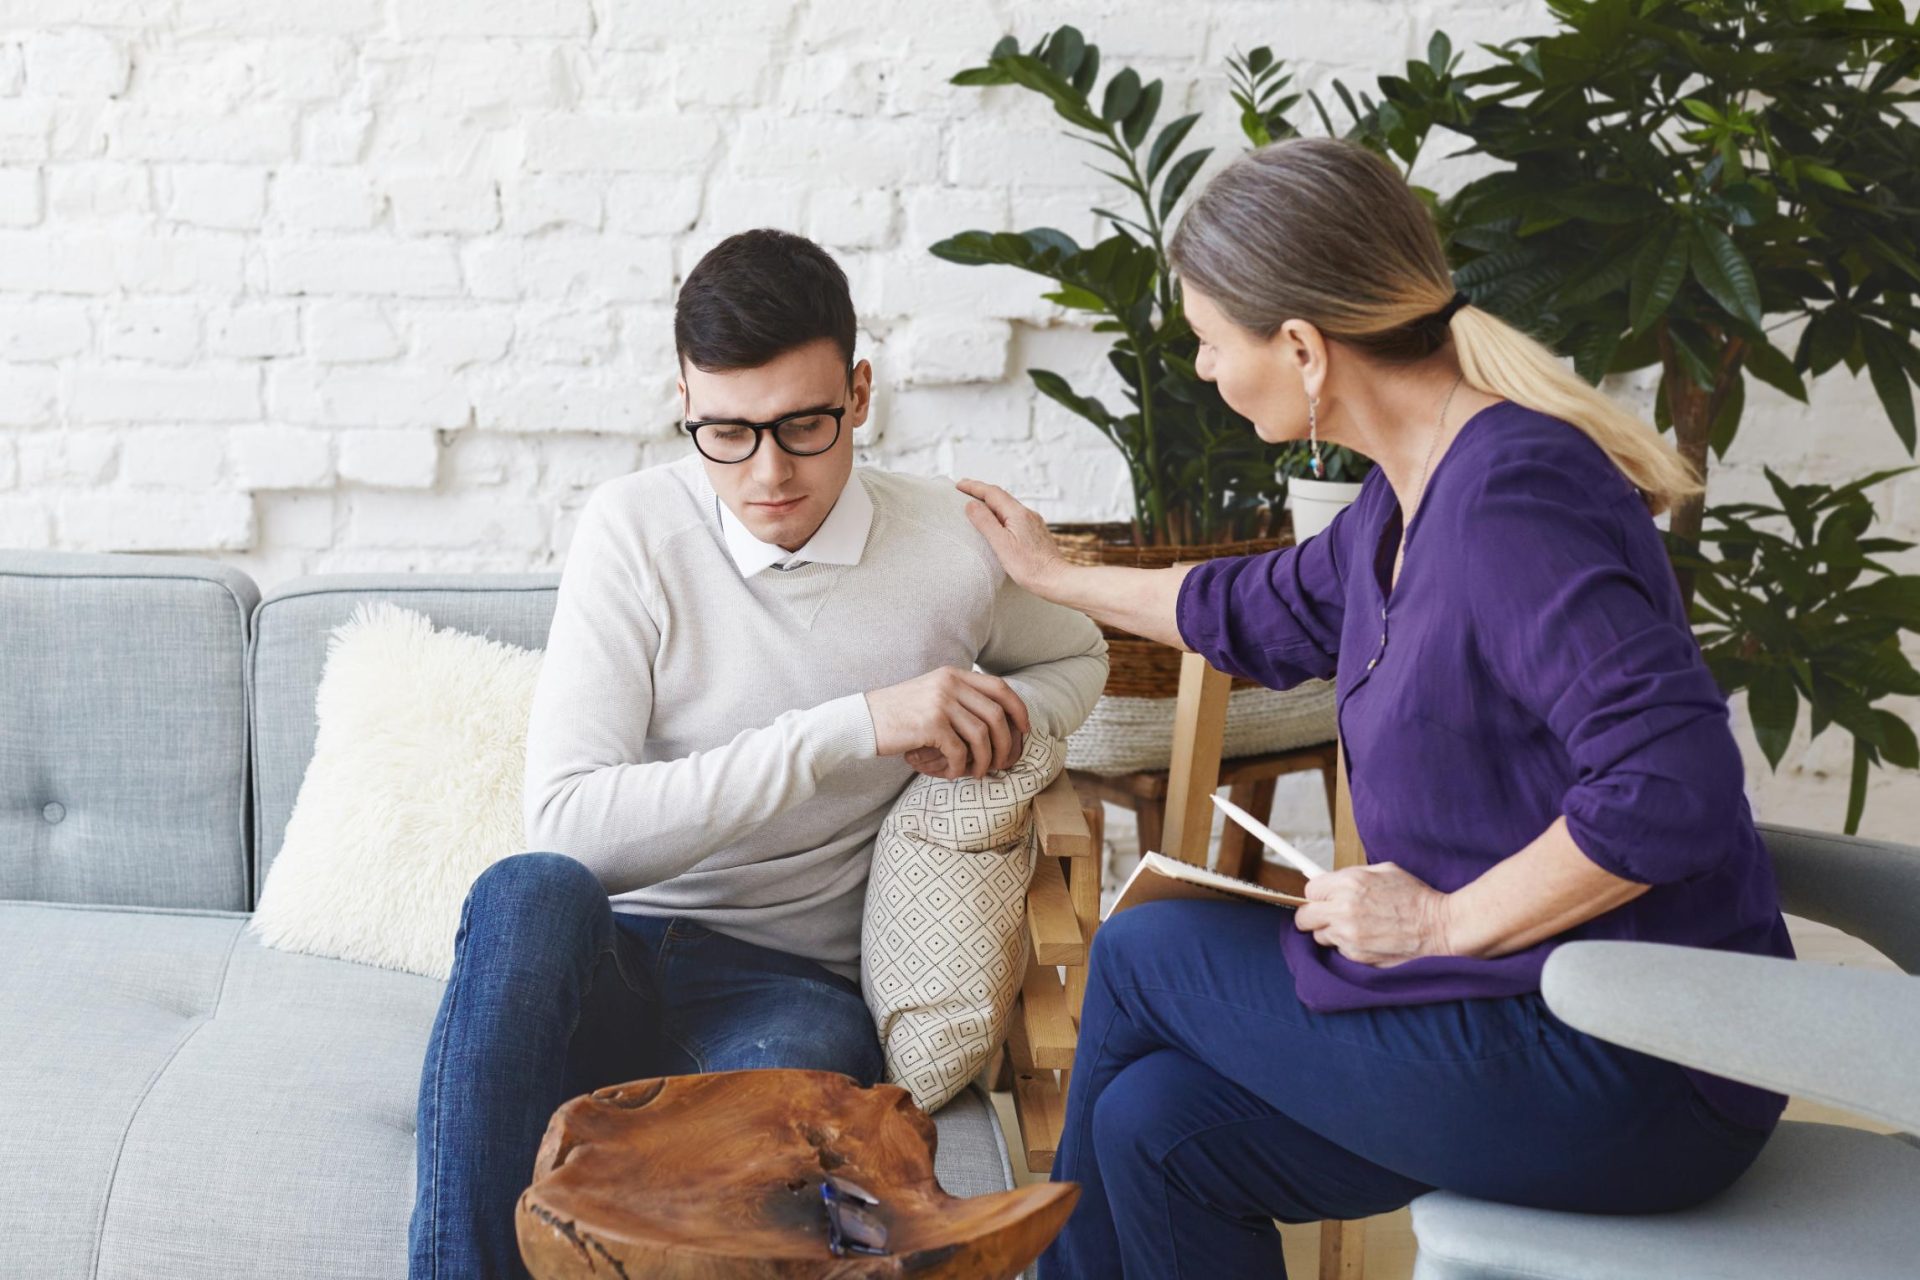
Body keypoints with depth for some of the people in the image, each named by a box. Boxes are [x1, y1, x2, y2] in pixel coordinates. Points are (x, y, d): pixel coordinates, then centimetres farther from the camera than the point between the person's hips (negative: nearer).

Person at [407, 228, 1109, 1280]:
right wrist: (853, 726, -20)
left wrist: (999, 727, 0)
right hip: (599, 965, 1)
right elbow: (567, 824, -16)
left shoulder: (952, 547, 0)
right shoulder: (635, 530, -4)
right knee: (528, 892, -36)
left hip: (790, 983, 0)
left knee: (790, 1065, -38)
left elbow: (1074, 656, 25)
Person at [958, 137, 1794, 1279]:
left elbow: (1673, 787, -30)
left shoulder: (1512, 491, -22)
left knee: (1141, 957, 2)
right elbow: (1275, 614, 29)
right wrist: (1056, 576, 40)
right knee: (1159, 1123, 3)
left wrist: (1444, 922, -19)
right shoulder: (1413, 491, 8)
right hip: (1546, 1014, 8)